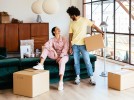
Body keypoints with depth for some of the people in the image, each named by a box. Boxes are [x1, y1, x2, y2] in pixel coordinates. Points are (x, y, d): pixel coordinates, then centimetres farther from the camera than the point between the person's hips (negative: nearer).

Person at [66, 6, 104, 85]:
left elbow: (94, 26, -1)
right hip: (75, 45, 3)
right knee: (76, 62, 7)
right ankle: (78, 77, 18)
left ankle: (91, 78, 2)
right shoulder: (72, 23, 7)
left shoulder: (85, 20, -3)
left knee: (87, 62, -4)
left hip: (83, 45, -3)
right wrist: (70, 47, 6)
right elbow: (70, 35, 9)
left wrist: (101, 32, -16)